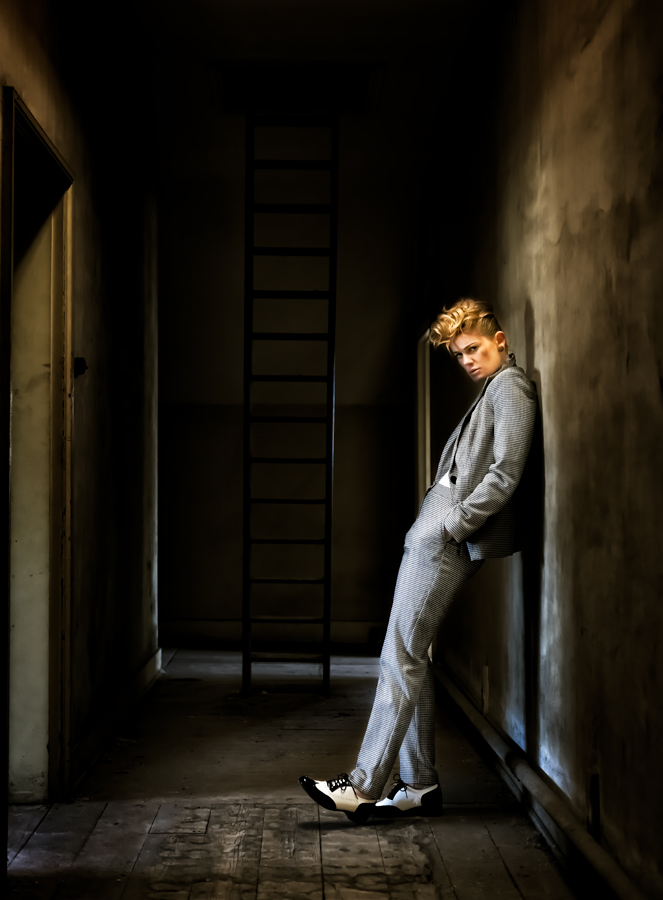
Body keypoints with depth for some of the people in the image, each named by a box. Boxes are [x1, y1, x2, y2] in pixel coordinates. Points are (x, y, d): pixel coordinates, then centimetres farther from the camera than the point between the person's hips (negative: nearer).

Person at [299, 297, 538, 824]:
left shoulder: (511, 387, -5)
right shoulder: (491, 392, 25)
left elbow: (505, 476, -16)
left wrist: (451, 525, -15)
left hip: (446, 542, -10)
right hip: (434, 537, 10)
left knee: (402, 657, -12)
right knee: (411, 658, 8)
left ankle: (365, 785, -11)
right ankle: (420, 785, 11)